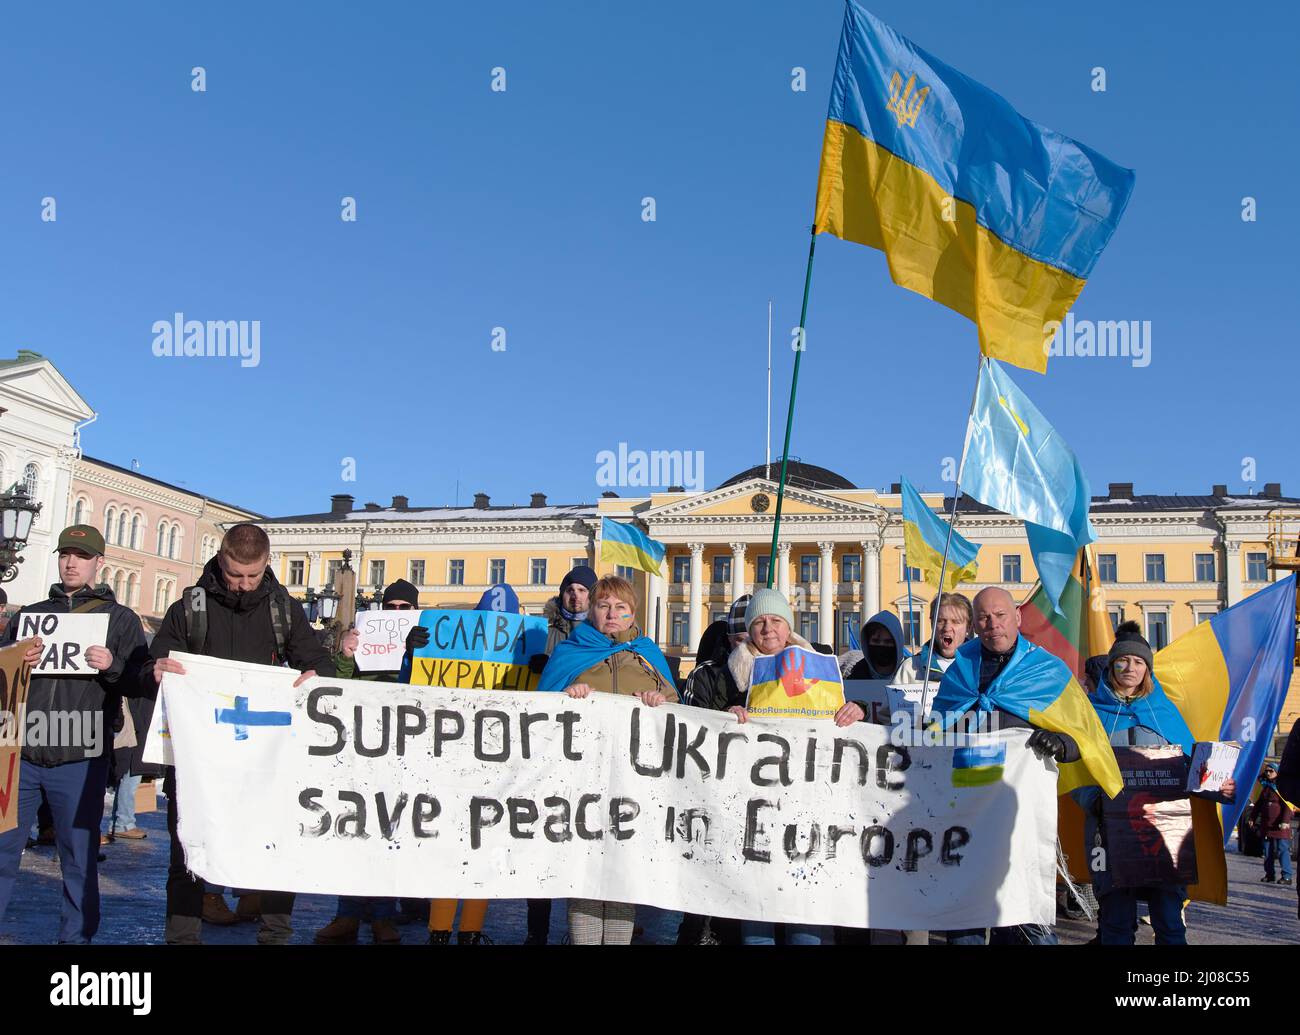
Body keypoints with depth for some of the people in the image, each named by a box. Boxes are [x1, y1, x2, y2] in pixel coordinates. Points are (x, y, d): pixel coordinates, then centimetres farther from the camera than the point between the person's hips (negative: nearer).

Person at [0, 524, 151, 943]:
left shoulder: (121, 619, 8)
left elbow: (142, 684, 2)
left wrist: (112, 667, -17)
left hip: (80, 760, -3)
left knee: (79, 858, 4)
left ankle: (76, 937, 17)